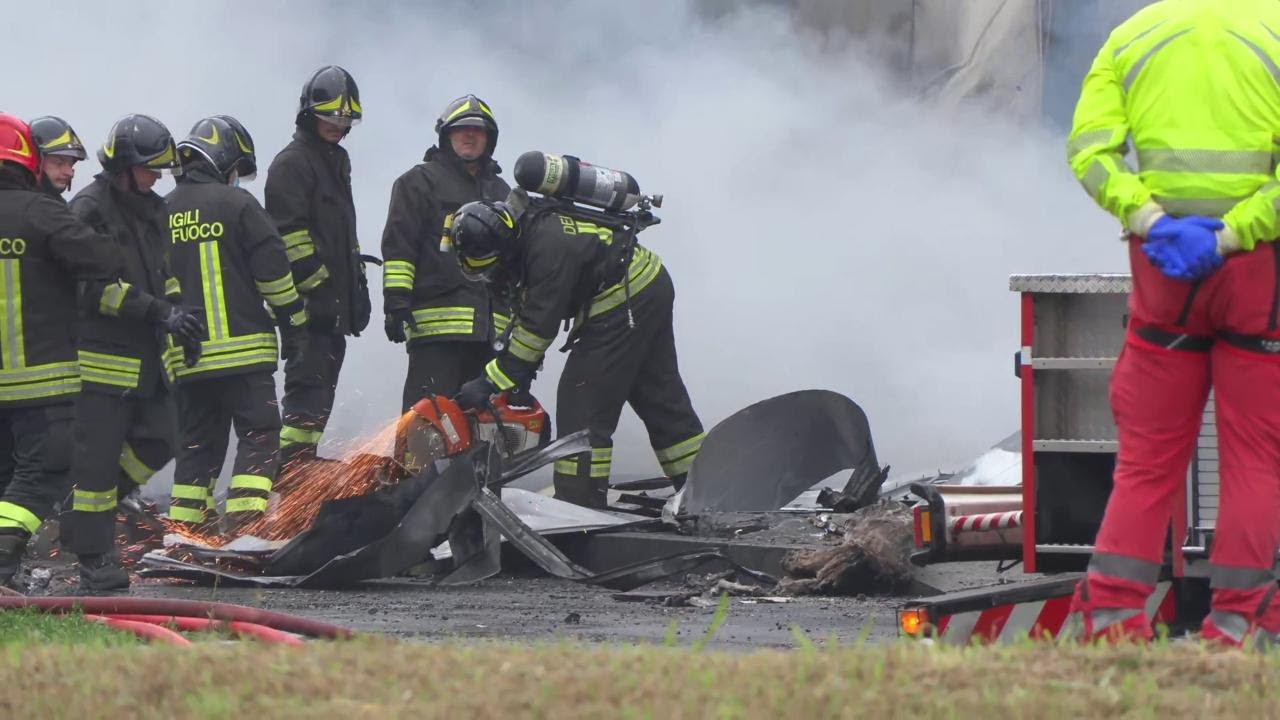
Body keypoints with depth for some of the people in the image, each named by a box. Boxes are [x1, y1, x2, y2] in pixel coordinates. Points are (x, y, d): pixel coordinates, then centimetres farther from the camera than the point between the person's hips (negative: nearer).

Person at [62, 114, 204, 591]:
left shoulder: (152, 211, 16)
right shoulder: (90, 210, -12)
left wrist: (180, 319, 13)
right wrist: (159, 312, -22)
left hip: (146, 357, 9)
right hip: (102, 356, -9)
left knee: (155, 445, 7)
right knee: (98, 457, -5)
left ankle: (82, 513, 22)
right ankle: (94, 557, 0)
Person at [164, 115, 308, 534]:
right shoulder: (235, 204, -4)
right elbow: (272, 270, -5)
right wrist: (294, 323, 4)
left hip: (184, 356, 6)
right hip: (243, 350, -6)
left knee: (197, 443, 12)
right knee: (258, 436, -3)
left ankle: (181, 530, 8)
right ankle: (246, 524, -15)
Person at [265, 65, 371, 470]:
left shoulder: (337, 160, 22)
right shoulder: (292, 163, -8)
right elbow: (290, 234, -16)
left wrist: (358, 285, 24)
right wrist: (316, 283, -19)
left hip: (335, 306, 10)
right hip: (309, 303, -10)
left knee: (320, 390, 11)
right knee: (309, 387, -14)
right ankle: (292, 467, -16)